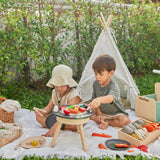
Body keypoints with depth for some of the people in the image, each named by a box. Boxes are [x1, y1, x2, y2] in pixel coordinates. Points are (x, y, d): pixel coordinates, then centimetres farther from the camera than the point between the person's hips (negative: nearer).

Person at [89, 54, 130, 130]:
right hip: (102, 113, 5)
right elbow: (94, 100, 0)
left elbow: (111, 97, -50)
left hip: (116, 113, -4)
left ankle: (106, 122, -13)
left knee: (125, 121, -33)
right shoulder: (95, 84, -6)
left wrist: (100, 99, -72)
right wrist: (99, 114, -13)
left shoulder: (114, 86, -27)